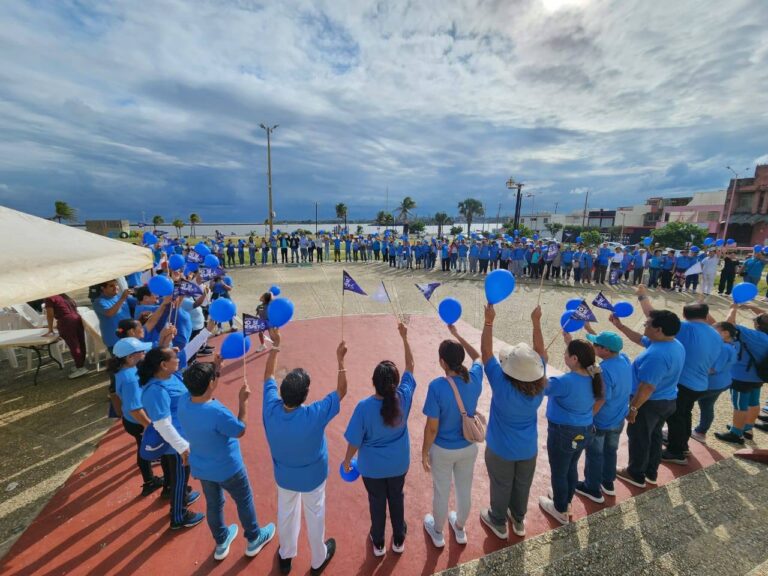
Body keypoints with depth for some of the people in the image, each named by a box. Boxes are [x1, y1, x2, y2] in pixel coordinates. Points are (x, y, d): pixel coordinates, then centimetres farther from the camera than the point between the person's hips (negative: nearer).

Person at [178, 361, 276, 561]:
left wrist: (215, 366, -2)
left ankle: (221, 543, 51)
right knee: (244, 501, 21)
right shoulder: (218, 412, -38)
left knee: (213, 504, 28)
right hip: (227, 469, -6)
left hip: (201, 468, 6)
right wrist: (243, 401, -19)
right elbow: (241, 431, -20)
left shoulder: (183, 403, -19)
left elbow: (200, 387, 4)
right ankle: (254, 539, 43)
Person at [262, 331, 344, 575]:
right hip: (312, 477, -3)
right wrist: (340, 359, -26)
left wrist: (275, 346, -7)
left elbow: (268, 377, -12)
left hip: (284, 476, 3)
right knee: (314, 516, 23)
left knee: (286, 514, 29)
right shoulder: (314, 415, -39)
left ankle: (285, 556, 54)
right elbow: (341, 391, -27)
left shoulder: (271, 409, -29)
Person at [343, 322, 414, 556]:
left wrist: (347, 460, 1)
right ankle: (399, 540, 49)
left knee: (377, 502, 24)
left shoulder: (364, 406, -32)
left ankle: (378, 543, 48)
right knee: (397, 498, 27)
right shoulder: (403, 397, -27)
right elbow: (410, 366, -13)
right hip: (399, 464, 2)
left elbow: (355, 440, -19)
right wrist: (404, 337, -9)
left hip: (372, 467, -1)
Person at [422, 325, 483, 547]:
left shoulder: (437, 386, -31)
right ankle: (460, 529, 52)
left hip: (442, 450, -3)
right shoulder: (474, 379, -19)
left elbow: (432, 427, -23)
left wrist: (424, 452, -7)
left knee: (441, 492, 21)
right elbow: (477, 357, 5)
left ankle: (437, 532, 47)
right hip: (469, 448, 4)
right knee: (465, 490, 26)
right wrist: (457, 335, 10)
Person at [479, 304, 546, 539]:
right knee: (522, 485, 26)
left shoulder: (502, 385, -34)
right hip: (528, 449, 4)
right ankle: (518, 520, 49)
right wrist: (536, 321, -9)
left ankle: (498, 522, 42)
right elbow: (539, 352, -11)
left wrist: (489, 321, -29)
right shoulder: (539, 385, -22)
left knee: (501, 486, 20)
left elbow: (486, 352, -31)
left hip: (501, 449, -4)